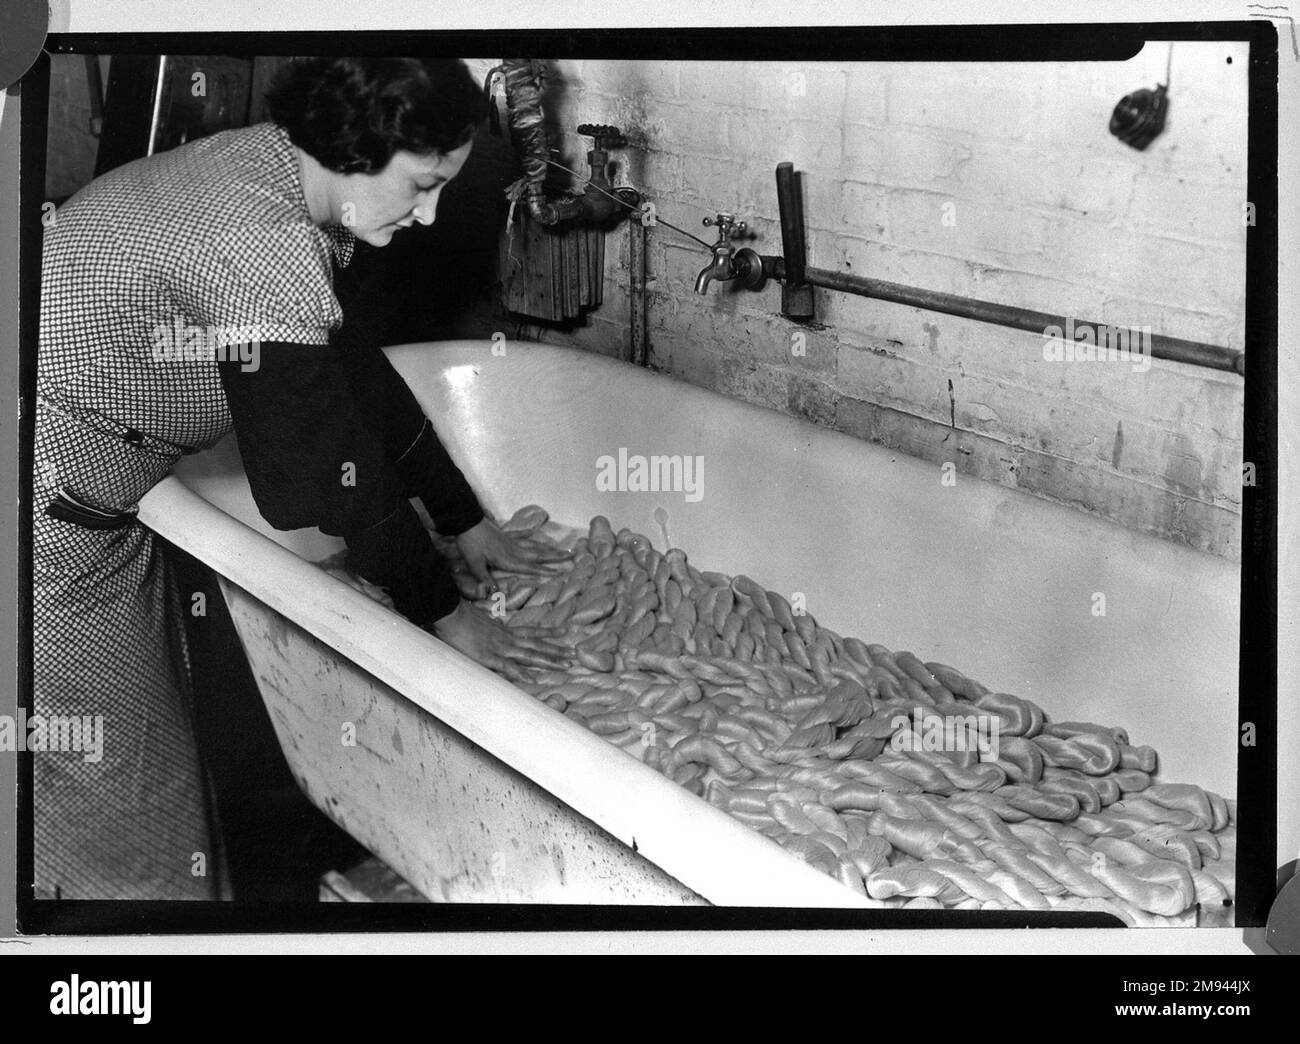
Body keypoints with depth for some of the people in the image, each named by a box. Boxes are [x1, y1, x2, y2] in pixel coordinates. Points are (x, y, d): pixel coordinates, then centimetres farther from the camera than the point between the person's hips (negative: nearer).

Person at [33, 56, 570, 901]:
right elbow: (323, 460, -23)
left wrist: (465, 521, 17)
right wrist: (443, 613, -10)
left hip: (91, 506, 10)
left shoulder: (267, 171, 2)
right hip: (53, 524, -10)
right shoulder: (263, 251, -29)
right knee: (124, 806, 3)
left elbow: (354, 374, 11)